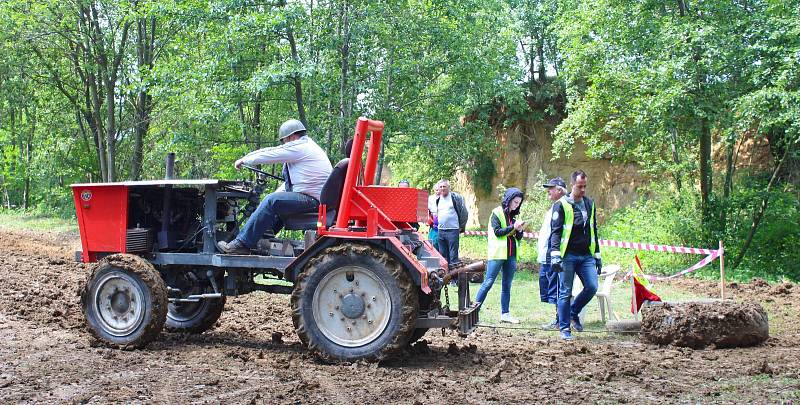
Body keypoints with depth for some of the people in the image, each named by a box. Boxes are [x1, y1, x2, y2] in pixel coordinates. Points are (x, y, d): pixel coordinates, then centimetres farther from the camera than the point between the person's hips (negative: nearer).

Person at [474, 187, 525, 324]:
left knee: (507, 285, 7)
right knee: (488, 282, -7)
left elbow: (518, 238, 17)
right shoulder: (497, 213, -2)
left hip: (511, 255, 6)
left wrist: (519, 230, -3)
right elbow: (497, 232, -13)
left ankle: (505, 314, 11)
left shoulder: (513, 216, 15)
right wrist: (513, 227, -17)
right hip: (497, 253, -6)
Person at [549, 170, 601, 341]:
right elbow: (555, 231, -10)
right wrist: (555, 256, -21)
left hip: (586, 256, 5)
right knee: (565, 293, -1)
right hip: (568, 256, -5)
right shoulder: (561, 205, -5)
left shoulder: (589, 204, 14)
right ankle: (565, 328, 8)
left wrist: (597, 256, 20)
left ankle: (573, 312, 19)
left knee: (592, 287, -6)